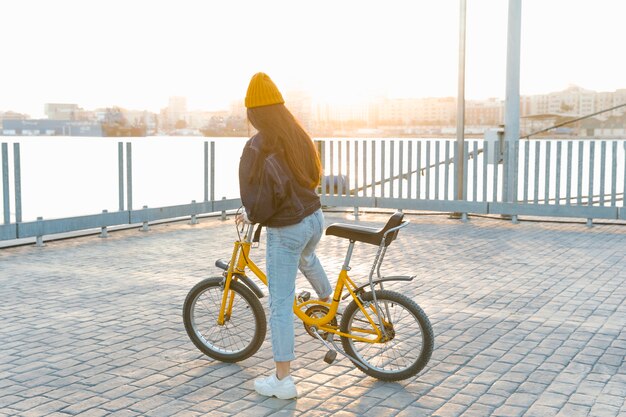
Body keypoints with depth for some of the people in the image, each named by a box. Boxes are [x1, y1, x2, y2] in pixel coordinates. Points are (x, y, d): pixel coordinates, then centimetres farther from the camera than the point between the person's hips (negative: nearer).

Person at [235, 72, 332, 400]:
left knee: (280, 304, 3)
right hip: (314, 218, 7)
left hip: (285, 229, -7)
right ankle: (328, 299, 66)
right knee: (306, 259, 41)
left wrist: (250, 216, -3)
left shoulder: (257, 147, -21)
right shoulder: (298, 136, 0)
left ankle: (282, 380, 11)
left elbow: (259, 198, -23)